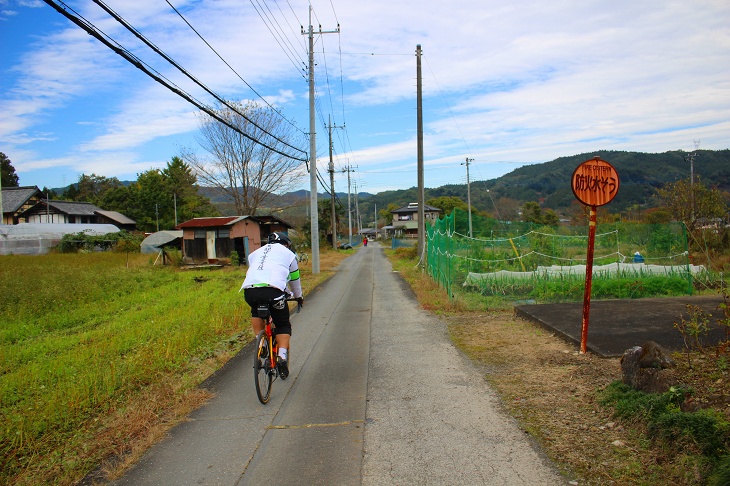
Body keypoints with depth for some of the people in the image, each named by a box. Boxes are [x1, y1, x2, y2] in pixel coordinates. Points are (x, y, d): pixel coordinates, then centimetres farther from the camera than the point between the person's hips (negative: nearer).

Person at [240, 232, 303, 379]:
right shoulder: (287, 253, 25)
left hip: (249, 290, 3)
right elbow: (294, 279, 33)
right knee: (283, 325, 17)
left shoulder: (255, 253, 33)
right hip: (274, 291, -3)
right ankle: (282, 356, -1)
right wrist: (298, 297, 50)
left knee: (256, 312, 35)